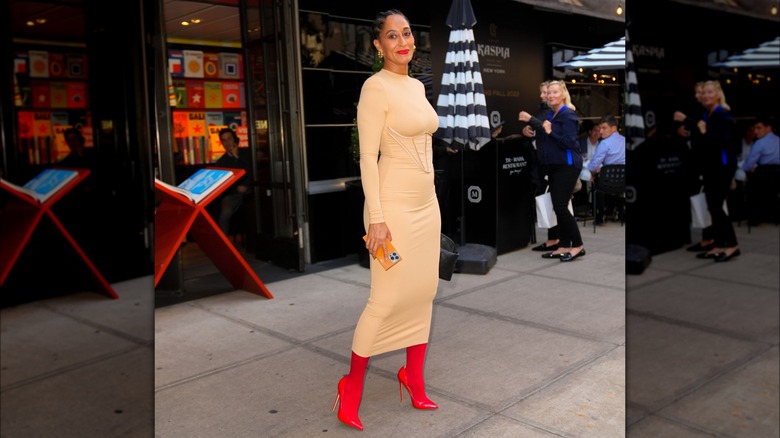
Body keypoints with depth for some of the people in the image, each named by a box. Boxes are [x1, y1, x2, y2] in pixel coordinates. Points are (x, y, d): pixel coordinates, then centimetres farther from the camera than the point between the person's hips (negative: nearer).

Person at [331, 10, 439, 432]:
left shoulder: (418, 86, 13)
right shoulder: (376, 87, -11)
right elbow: (368, 157, -16)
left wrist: (429, 198, 19)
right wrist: (376, 218, -20)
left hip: (427, 203, 8)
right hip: (394, 204, -8)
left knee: (425, 291, 11)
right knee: (386, 298, -4)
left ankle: (414, 379, 26)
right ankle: (352, 385, 15)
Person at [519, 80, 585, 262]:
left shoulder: (568, 115, -11)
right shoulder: (551, 115, 14)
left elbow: (570, 142, -19)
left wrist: (551, 132, -21)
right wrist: (530, 120, 18)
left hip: (567, 166, -8)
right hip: (554, 165, 9)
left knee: (560, 206, -10)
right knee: (557, 207, 7)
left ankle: (578, 246, 1)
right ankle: (564, 246, 13)